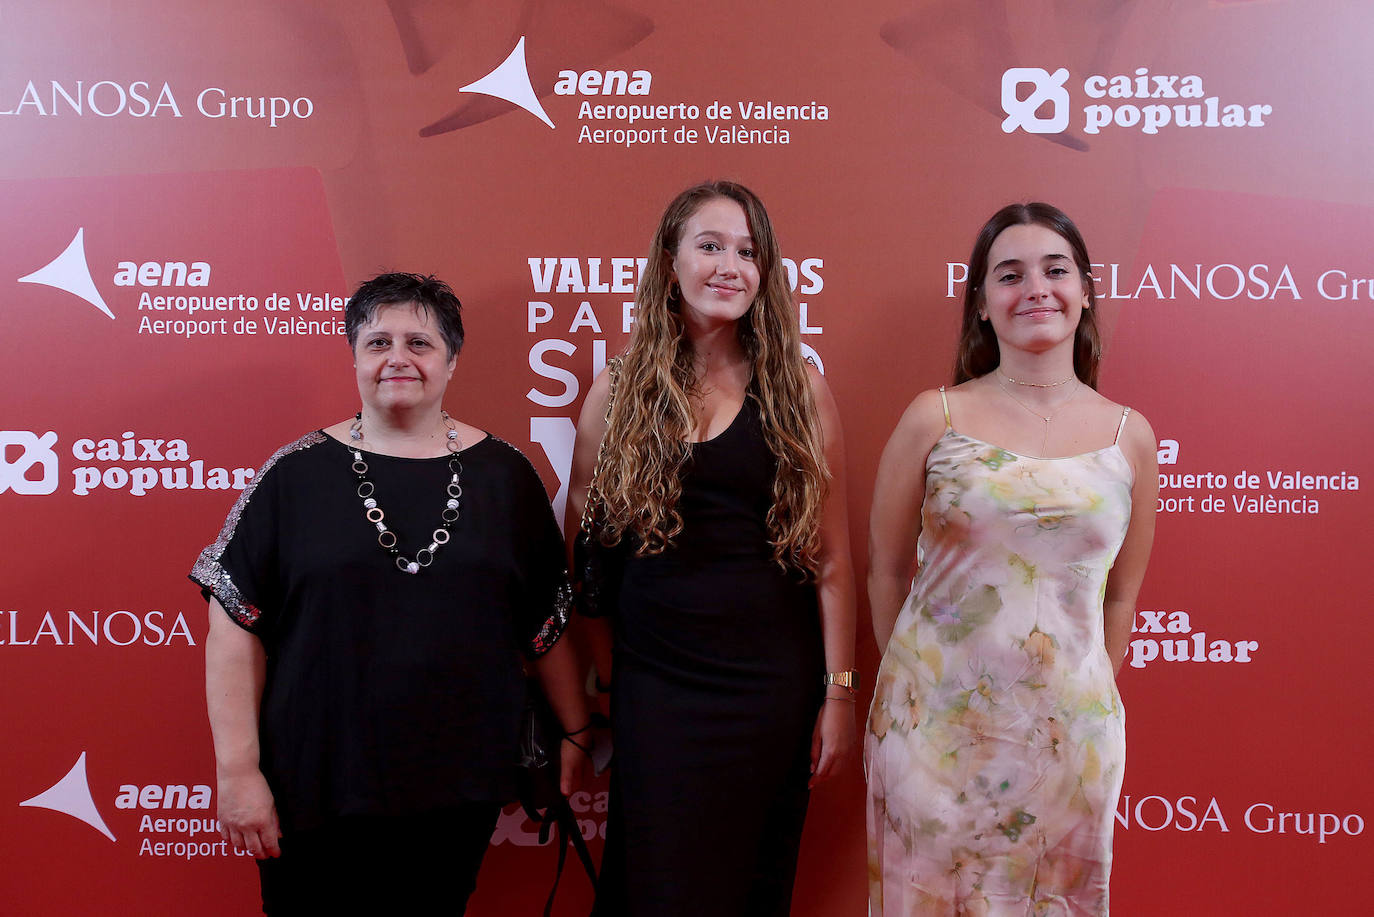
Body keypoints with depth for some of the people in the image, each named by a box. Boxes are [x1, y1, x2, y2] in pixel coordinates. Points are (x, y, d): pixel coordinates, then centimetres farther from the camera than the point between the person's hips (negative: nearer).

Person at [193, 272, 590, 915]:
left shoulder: (503, 474, 3)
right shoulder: (297, 474, -1)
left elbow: (548, 620, 8)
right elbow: (237, 627, -3)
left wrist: (574, 732, 11)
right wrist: (238, 770, -6)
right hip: (315, 790, -1)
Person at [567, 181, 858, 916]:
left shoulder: (799, 390, 0)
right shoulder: (619, 392, 1)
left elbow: (831, 555, -1)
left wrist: (840, 693, -3)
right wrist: (604, 682, 3)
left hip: (772, 683, 0)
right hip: (654, 683, 0)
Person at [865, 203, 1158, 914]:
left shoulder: (1129, 435, 2)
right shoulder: (935, 417, -5)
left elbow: (1121, 594, 11)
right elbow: (885, 568, 3)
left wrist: (1090, 702, 15)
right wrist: (911, 678, 9)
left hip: (1068, 734, 2)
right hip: (936, 721, -1)